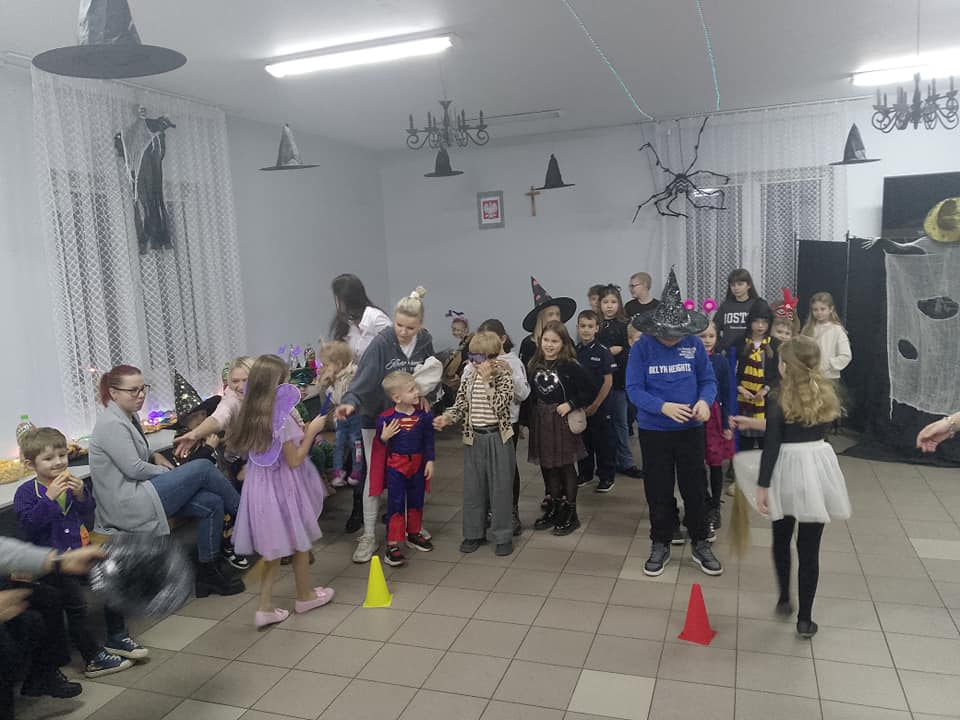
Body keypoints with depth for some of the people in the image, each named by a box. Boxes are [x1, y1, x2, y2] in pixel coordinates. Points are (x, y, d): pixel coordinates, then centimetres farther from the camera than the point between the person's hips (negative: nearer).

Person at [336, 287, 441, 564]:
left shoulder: (425, 343, -7)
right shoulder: (381, 343, -21)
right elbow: (364, 377, -31)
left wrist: (426, 398, -9)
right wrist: (351, 402, -47)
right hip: (377, 418, -4)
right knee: (374, 475, 2)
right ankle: (369, 536, 12)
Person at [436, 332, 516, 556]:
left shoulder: (504, 378, -9)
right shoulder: (468, 379, 4)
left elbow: (500, 407, -21)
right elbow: (460, 406, 5)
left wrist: (487, 380, -23)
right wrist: (446, 418, -14)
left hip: (498, 438, -4)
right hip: (474, 438, 4)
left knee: (501, 488, 3)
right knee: (472, 488, 11)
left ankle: (503, 536, 16)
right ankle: (474, 533, 26)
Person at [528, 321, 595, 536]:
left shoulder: (570, 366, -12)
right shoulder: (534, 365, 3)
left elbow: (590, 390, -14)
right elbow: (529, 394, 7)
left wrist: (571, 404, -17)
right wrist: (526, 421, 3)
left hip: (562, 421, -5)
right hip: (540, 421, 5)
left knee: (566, 465, 6)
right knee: (547, 465, 14)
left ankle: (570, 512, 18)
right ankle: (554, 506, 30)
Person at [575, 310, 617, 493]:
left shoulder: (603, 352, -10)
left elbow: (608, 381, -10)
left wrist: (595, 405, -12)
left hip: (600, 407, -4)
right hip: (579, 406, 4)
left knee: (604, 443, 4)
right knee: (583, 441, 14)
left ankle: (606, 477, 17)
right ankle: (585, 473, 29)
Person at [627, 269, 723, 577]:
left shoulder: (695, 344, -6)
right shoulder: (642, 348, -12)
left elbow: (708, 380, 1)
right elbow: (634, 389, -13)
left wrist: (705, 401, -22)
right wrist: (663, 407, -28)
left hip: (690, 429, 1)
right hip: (653, 431, -1)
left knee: (694, 488, 11)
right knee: (659, 491, 11)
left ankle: (700, 544, 30)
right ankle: (660, 545, 28)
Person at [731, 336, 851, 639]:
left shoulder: (781, 399, -12)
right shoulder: (827, 393, 5)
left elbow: (772, 446, -15)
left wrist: (762, 487, -9)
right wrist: (753, 423, 22)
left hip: (788, 472, -3)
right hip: (818, 469, 3)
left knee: (781, 540, 20)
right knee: (809, 548, 8)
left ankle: (784, 600, 31)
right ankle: (805, 618, 14)